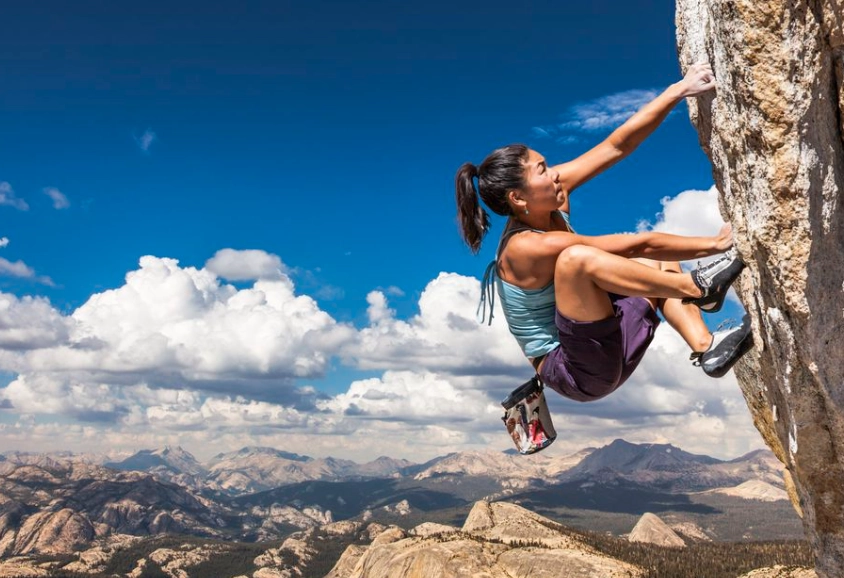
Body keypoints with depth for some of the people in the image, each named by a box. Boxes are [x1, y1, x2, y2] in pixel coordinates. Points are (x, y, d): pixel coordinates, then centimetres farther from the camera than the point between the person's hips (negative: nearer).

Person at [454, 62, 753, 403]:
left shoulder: (546, 205, -3)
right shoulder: (528, 248, -24)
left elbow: (617, 145, -4)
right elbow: (635, 245, -20)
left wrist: (679, 90, -7)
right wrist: (713, 244, -13)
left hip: (602, 349, 10)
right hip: (573, 371, -9)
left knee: (660, 263, 14)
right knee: (577, 257, -33)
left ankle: (706, 348, -4)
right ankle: (698, 288, -19)